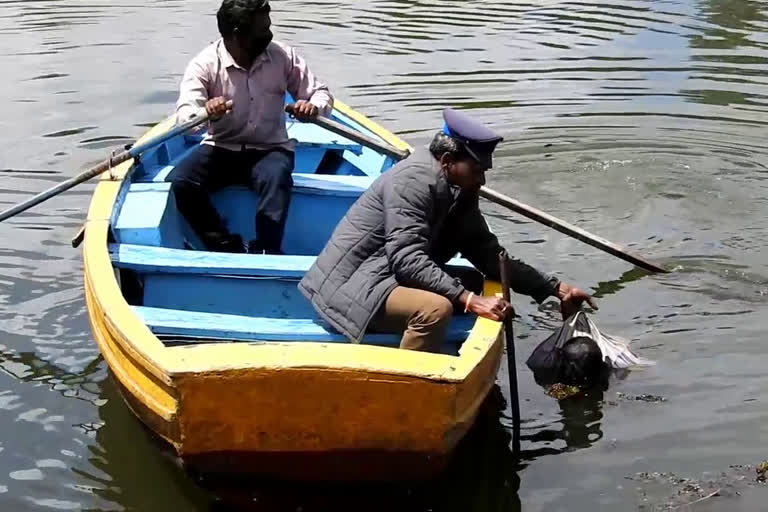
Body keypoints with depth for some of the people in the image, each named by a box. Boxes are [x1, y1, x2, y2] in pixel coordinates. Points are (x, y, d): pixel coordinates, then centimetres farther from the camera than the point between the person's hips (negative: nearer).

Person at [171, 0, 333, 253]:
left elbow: (321, 92, 3)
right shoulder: (205, 64, -11)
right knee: (180, 180, -26)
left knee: (276, 177, -35)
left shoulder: (283, 56, -4)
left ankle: (266, 254, -31)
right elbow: (185, 117, -22)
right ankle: (229, 250, -18)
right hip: (220, 149, 0)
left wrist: (314, 107, -22)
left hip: (270, 149, 0)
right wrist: (205, 114, -47)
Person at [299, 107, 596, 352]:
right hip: (355, 284, -10)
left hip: (390, 274, 10)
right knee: (435, 308, -35)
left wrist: (555, 288, 0)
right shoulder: (413, 179, -20)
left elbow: (489, 255, 6)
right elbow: (408, 260, -30)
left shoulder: (460, 193, 7)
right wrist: (469, 299, -37)